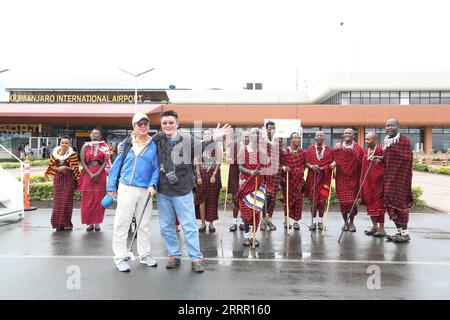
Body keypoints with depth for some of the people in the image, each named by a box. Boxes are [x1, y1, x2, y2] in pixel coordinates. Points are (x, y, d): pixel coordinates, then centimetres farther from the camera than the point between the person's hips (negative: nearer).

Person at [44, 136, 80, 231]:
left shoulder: (72, 154, -5)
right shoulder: (55, 153, 8)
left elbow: (75, 168, -5)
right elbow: (51, 165, 10)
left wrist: (65, 167, -17)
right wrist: (58, 169, -9)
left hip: (69, 179, -4)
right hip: (58, 179, 4)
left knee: (67, 201, -3)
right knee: (57, 201, 3)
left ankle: (67, 223, 7)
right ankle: (58, 223, 11)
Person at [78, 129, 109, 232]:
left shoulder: (104, 146, 6)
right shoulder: (85, 146, 9)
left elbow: (105, 162, -2)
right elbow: (83, 162, 1)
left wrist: (97, 174, -14)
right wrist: (91, 174, -12)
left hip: (100, 174, -1)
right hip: (88, 174, 1)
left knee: (99, 199, 0)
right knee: (87, 199, 1)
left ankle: (97, 222, 7)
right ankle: (90, 222, 8)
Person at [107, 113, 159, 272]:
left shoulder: (153, 146, 4)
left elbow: (156, 168, 3)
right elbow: (117, 165, 4)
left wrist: (152, 185, -12)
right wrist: (111, 187, 2)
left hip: (145, 190, 2)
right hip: (126, 189, -2)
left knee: (144, 224, 13)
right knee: (121, 224, 1)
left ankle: (144, 255, 28)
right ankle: (120, 258, 13)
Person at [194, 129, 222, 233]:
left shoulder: (216, 146, -3)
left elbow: (218, 162, -4)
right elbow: (197, 162, 2)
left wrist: (214, 175, -9)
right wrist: (198, 176, -4)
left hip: (214, 173, -1)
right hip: (202, 174, 1)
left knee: (212, 199, 3)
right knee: (201, 198, 0)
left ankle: (211, 223, 11)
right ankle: (203, 223, 8)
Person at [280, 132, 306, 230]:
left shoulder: (302, 152, 8)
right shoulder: (285, 151, -3)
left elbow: (304, 164, 15)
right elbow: (280, 164, -2)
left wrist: (300, 172, 1)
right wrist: (284, 168, -20)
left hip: (298, 179, 3)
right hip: (288, 179, -3)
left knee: (298, 199, 2)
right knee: (287, 198, 3)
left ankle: (296, 221, 13)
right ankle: (286, 220, 15)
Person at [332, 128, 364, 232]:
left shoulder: (358, 148, 3)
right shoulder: (338, 145, 7)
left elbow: (361, 163, 2)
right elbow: (335, 158, 6)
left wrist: (361, 177, -5)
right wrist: (333, 163, -17)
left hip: (353, 177, -1)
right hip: (341, 177, 1)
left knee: (352, 199, -2)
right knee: (343, 199, 2)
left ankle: (351, 222, 12)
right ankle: (345, 221, 17)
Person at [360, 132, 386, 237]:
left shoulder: (381, 150, -11)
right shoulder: (366, 150, 10)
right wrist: (362, 181, 12)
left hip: (377, 181, -7)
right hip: (367, 181, 7)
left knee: (378, 203, -1)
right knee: (369, 203, 11)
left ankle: (381, 228, 9)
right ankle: (374, 226, 23)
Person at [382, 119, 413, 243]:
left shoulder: (404, 140, -9)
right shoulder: (386, 141, 14)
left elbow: (407, 159, -15)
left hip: (400, 177, -7)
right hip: (388, 177, 7)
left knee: (400, 203, -3)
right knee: (390, 204, 8)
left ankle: (405, 233, 9)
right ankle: (399, 231, 20)